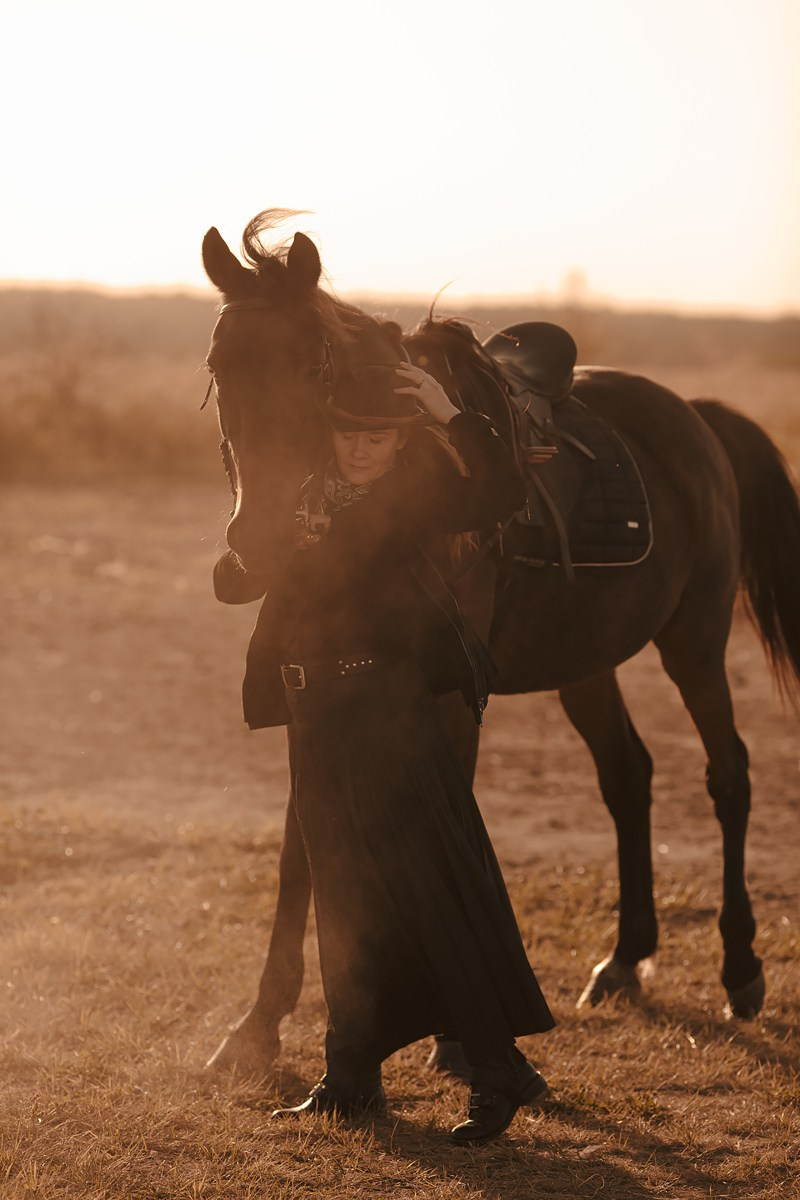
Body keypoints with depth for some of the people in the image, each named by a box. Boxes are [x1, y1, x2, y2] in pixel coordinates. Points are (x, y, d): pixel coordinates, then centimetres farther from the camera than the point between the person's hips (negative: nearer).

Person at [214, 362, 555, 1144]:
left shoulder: (418, 493, -3)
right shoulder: (309, 498, 12)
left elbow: (499, 497, -19)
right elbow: (233, 578, 17)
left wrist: (450, 420, -22)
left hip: (393, 711, -6)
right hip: (317, 719, 7)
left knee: (439, 886, -8)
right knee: (344, 897, 13)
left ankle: (499, 1072, -4)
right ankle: (351, 1073, 23)